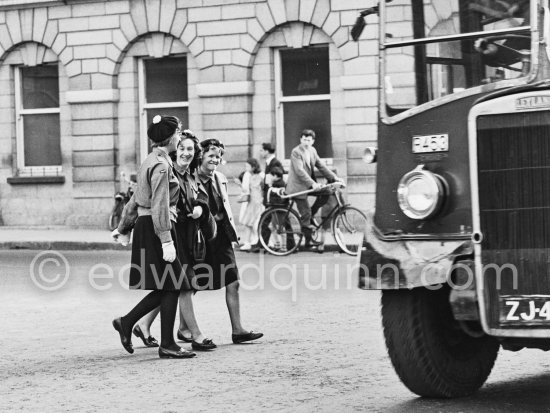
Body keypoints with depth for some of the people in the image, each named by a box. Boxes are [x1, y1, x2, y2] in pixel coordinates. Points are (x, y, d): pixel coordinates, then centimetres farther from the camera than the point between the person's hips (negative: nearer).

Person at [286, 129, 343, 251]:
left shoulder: (312, 151, 7)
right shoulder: (296, 152, -17)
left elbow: (321, 166, 8)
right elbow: (299, 171, -26)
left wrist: (334, 178, -2)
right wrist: (313, 183, -35)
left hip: (309, 185, 7)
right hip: (298, 187, -7)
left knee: (325, 193, -9)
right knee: (306, 214, -6)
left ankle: (310, 215, 7)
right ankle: (309, 241, 5)